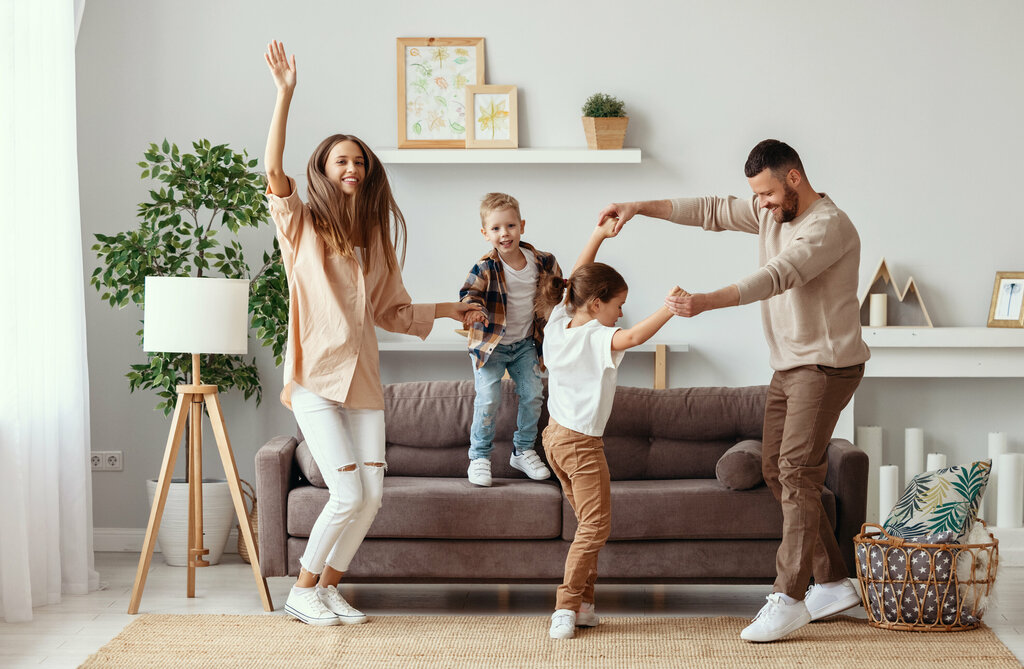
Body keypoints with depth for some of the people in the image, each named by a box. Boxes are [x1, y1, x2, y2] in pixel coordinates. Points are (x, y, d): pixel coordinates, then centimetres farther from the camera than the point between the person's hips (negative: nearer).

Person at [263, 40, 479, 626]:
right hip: (316, 375, -5)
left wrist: (447, 309, 19)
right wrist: (285, 94, -24)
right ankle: (303, 590, 8)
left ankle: (330, 587, 19)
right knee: (348, 493, -12)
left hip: (363, 377, 5)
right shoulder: (303, 224, 1)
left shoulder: (376, 236, 15)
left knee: (372, 494, 0)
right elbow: (274, 171, -18)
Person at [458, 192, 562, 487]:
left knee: (533, 394, 4)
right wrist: (472, 309, -47)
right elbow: (470, 292, -28)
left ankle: (523, 451, 23)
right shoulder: (485, 268, -18)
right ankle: (479, 456, 5)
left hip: (525, 343, 4)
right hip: (490, 343, -4)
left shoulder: (541, 262, -6)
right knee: (488, 399, -12)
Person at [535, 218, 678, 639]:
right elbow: (632, 338, -41)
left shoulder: (558, 323, 2)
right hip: (582, 442, -9)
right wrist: (667, 309, -42)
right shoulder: (597, 337, -20)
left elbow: (576, 280, 15)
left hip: (555, 435, 9)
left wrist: (598, 236, 16)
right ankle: (566, 607, -7)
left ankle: (581, 604, 16)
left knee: (589, 523, 16)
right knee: (596, 526, -2)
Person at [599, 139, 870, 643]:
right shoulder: (771, 213, 9)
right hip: (789, 366, 10)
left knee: (797, 471, -15)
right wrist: (638, 207, 4)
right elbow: (711, 211, 13)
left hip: (827, 365, -10)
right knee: (776, 469, 9)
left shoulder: (829, 226, -20)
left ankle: (789, 598, -13)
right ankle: (833, 582, 16)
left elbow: (776, 277, -33)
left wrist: (706, 302, -43)